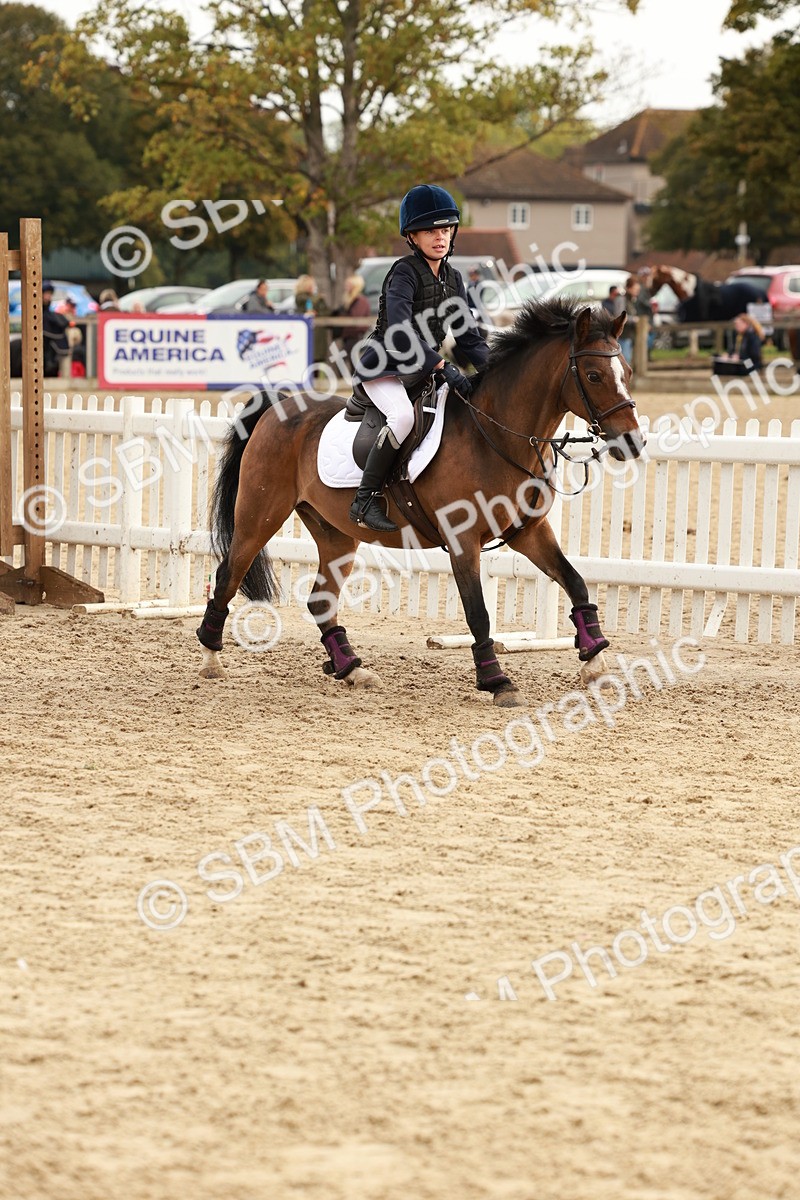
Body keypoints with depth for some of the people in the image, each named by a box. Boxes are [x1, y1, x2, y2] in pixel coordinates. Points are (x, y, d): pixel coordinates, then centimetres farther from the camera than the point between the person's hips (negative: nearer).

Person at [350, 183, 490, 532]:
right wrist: (443, 366, -36)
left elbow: (468, 337, 10)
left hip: (423, 371, 8)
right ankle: (364, 500, -25)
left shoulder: (452, 279, 8)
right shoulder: (405, 272, -15)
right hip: (384, 368, -8)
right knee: (403, 416, -34)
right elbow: (399, 332, -29)